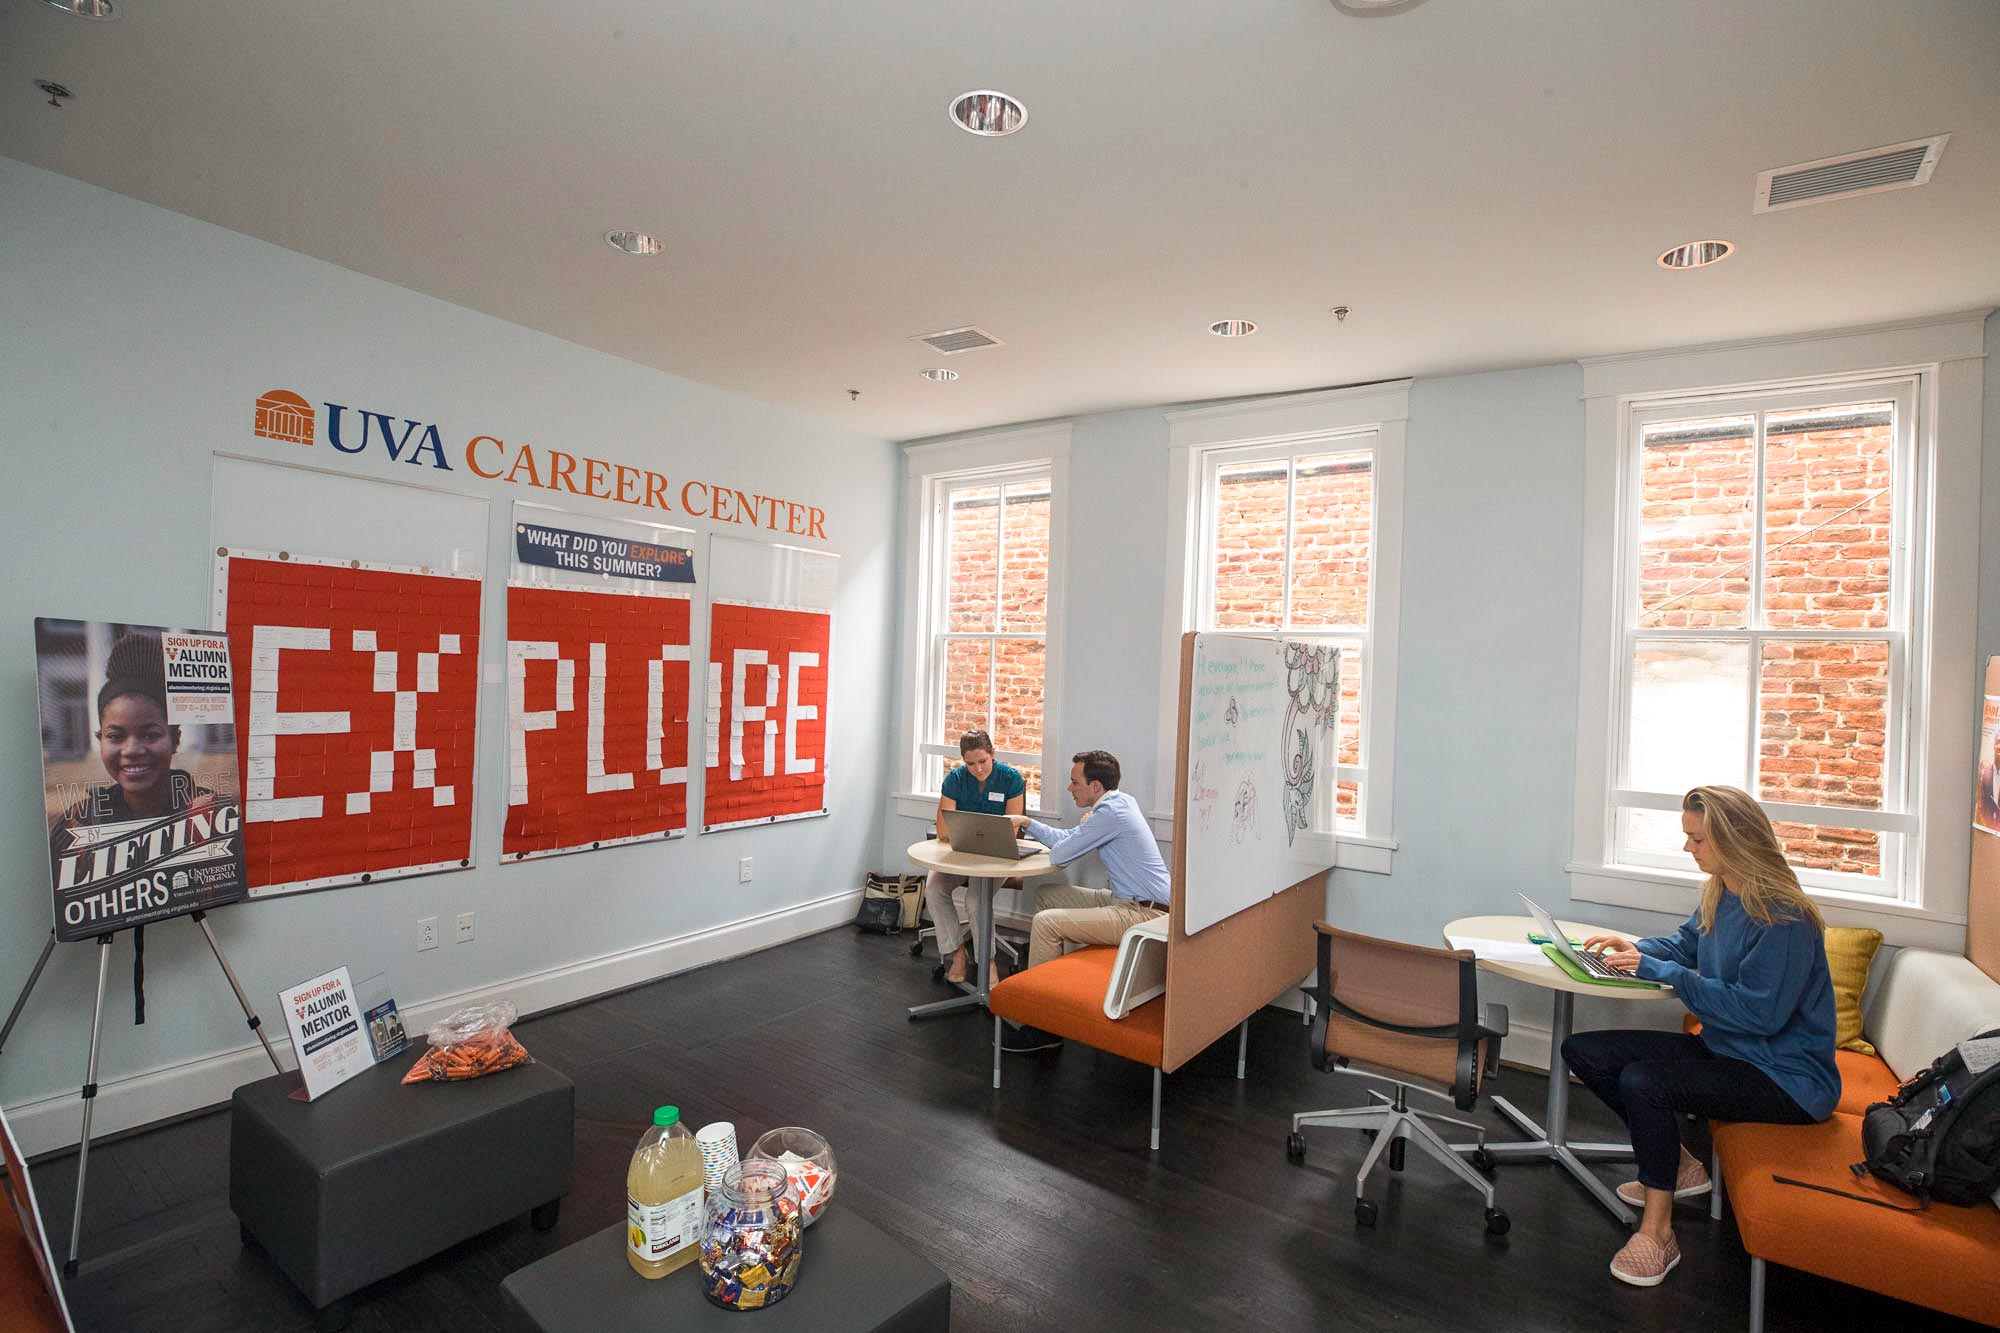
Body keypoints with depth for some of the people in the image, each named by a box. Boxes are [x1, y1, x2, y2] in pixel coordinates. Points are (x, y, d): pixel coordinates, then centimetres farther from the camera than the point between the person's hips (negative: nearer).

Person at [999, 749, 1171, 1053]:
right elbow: (1068, 838, 20)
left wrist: (1086, 825, 5)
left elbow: (1059, 854, -14)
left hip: (1144, 914, -10)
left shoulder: (1110, 813, -20)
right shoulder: (1118, 802, 11)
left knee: (1045, 922, -19)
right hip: (1126, 901, 10)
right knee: (1046, 894, 14)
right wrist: (1028, 823, 15)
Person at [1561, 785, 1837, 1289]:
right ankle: (1680, 1167, 12)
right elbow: (1687, 942, 20)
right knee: (1583, 1051, -1)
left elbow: (1759, 1013, -26)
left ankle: (1657, 1231, -12)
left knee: (1640, 1082, -31)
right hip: (1724, 1049, 9)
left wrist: (1661, 972, -24)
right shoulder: (1720, 893, 3)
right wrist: (1636, 948, 0)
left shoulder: (1782, 917, -24)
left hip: (1785, 1077, -9)